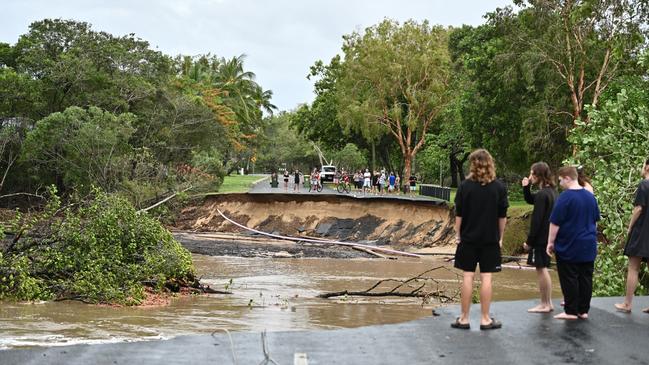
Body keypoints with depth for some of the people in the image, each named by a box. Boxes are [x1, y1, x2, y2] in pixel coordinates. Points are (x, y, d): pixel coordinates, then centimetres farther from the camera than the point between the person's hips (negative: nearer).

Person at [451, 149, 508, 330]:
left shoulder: (465, 186, -6)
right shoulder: (499, 187, -3)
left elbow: (459, 214, -4)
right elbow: (502, 216, 1)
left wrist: (458, 234, 6)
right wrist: (500, 237, 11)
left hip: (468, 238, 0)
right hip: (490, 239, 0)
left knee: (467, 276, 4)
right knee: (486, 278, 4)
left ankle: (464, 318, 9)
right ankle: (485, 319, 9)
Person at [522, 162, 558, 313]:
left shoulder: (542, 194, -19)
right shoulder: (551, 191, 10)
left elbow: (536, 220, -20)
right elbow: (530, 200, 25)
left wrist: (529, 241, -14)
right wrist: (526, 187, 7)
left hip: (540, 238, -9)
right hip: (547, 237, 9)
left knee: (541, 269, -2)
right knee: (544, 269, 15)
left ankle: (545, 304, 4)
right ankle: (548, 303, 21)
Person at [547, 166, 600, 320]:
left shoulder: (565, 197, -15)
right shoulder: (590, 196, 7)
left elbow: (555, 223, -14)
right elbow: (595, 220, 17)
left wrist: (551, 242, -6)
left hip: (568, 246, -6)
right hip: (588, 246, 6)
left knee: (569, 279, 0)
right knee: (586, 278, 9)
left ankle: (571, 311, 3)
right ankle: (583, 310, 14)